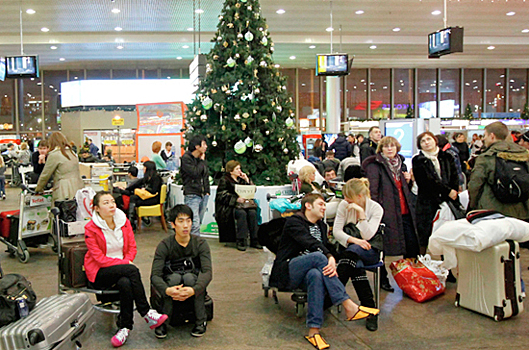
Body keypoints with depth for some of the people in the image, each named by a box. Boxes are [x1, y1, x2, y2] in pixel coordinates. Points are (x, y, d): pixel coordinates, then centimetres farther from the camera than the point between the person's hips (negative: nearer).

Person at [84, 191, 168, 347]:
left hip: (122, 268, 4)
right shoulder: (90, 229, -9)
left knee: (125, 283, -35)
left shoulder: (124, 222, 3)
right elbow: (99, 258, -13)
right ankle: (147, 314, -28)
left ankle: (124, 327, -21)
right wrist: (124, 263, -21)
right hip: (99, 273, -4)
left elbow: (132, 248, 8)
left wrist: (127, 261, -13)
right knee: (132, 270, -33)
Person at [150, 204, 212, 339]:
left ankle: (201, 321, -17)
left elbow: (208, 272, -22)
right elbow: (155, 276, -20)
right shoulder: (164, 245, -11)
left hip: (194, 287, 0)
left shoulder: (200, 243, -10)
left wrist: (194, 290, -41)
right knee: (174, 277, -33)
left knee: (189, 277, -33)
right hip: (171, 286, 0)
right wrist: (167, 290, -42)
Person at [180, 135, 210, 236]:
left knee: (198, 224, 11)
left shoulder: (202, 158, 14)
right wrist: (202, 161, -7)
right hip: (192, 195, -7)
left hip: (203, 195, 7)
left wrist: (207, 191, 14)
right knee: (195, 224, -14)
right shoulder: (186, 158, -8)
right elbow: (195, 173, -19)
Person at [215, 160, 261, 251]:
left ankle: (254, 240, -24)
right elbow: (222, 196, -7)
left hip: (245, 202, 5)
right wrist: (236, 199, -17)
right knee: (242, 213, -34)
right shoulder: (224, 180, 3)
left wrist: (247, 180, 5)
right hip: (230, 206, -5)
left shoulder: (242, 179, 20)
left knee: (253, 212, -26)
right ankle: (241, 241, -32)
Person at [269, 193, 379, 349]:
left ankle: (313, 331, -42)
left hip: (310, 270, 5)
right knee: (318, 256, -33)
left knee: (316, 275, -34)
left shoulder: (321, 226, 22)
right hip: (287, 271, -5)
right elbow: (309, 242, -18)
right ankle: (349, 307, -37)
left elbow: (327, 247, 7)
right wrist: (329, 256, -32)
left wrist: (331, 262, -16)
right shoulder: (294, 221, 0)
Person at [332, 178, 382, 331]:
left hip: (369, 250, -2)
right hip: (349, 248, 2)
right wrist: (353, 240, -20)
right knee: (355, 264, -34)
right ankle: (369, 308, -30)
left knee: (352, 252, -37)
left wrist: (361, 214, -22)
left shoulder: (376, 208, -6)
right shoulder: (344, 205, 1)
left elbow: (367, 236, -14)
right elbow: (336, 231, -3)